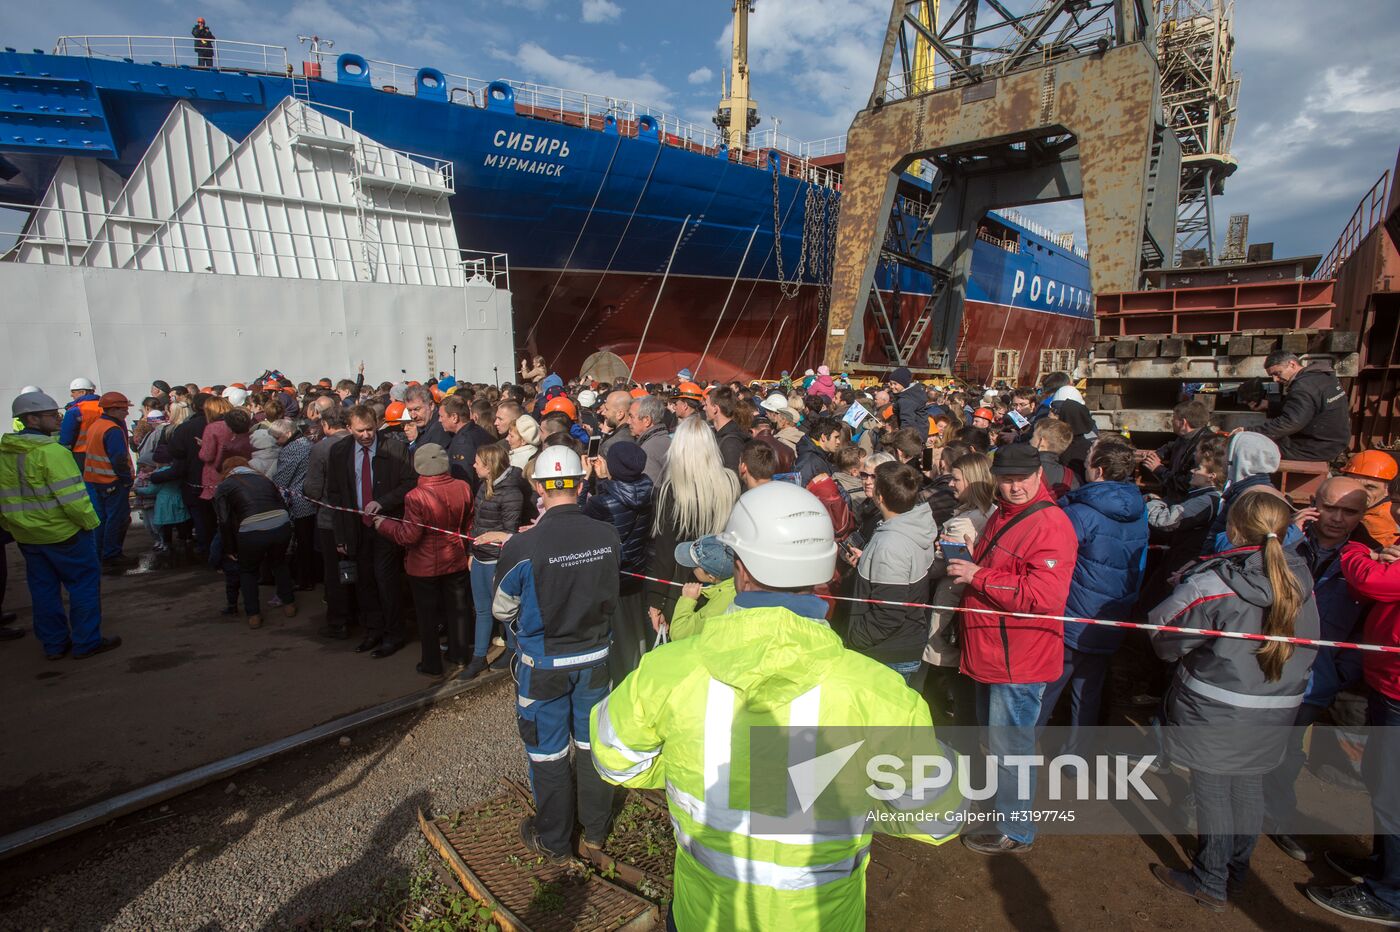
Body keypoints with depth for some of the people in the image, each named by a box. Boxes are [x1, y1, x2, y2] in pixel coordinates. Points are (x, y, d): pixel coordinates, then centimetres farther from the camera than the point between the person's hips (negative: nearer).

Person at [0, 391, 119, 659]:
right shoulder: (51, 451, -19)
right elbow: (71, 496, -23)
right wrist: (89, 521, -10)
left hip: (25, 536, 8)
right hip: (63, 533, -8)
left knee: (43, 589, 15)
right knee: (84, 582, 4)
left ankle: (53, 644, 24)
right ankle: (86, 642, 9)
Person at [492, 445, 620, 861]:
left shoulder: (523, 546, -24)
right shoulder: (608, 536, -16)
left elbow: (502, 610, -8)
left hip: (544, 664, -3)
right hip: (594, 656, 3)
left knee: (549, 750, 17)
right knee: (592, 741, 21)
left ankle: (554, 840, 36)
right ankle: (596, 828, 40)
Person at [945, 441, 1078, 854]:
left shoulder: (1051, 525, -21)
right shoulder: (1003, 515, 11)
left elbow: (1042, 596, -30)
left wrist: (979, 577, -24)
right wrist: (965, 561, 8)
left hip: (1019, 660, -10)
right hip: (991, 651, 10)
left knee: (1010, 745, 5)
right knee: (994, 737, 25)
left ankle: (1014, 832, 24)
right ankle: (996, 802, 46)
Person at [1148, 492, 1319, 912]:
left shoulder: (1212, 582, -23)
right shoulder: (1301, 582, -3)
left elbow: (1165, 634, -13)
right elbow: (1307, 649, 11)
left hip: (1216, 710, -6)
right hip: (1276, 711, 6)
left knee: (1212, 790, 7)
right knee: (1249, 785, 21)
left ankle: (1210, 883, 19)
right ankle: (1237, 866, 38)